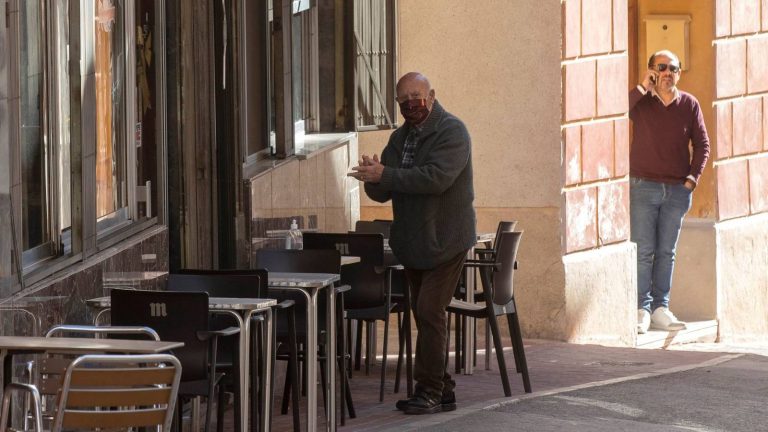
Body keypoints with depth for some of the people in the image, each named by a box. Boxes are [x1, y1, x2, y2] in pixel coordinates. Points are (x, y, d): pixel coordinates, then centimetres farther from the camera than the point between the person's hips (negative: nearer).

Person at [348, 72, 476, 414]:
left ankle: (430, 390, -10)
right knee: (424, 314, 11)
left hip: (445, 241, -8)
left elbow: (435, 178, -26)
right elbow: (382, 192, 10)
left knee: (429, 312, -13)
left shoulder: (452, 132, -10)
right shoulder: (400, 138, 13)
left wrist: (385, 174, -25)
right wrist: (373, 178, -14)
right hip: (413, 244, 8)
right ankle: (441, 390, 18)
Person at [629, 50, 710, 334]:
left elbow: (702, 145, 8)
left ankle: (660, 309, 11)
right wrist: (642, 88, -20)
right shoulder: (640, 101, -2)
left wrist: (692, 179, -2)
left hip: (677, 190, 3)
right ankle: (641, 309, -3)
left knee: (666, 252, 7)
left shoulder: (690, 104, 5)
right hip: (643, 186, -3)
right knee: (643, 251, -5)